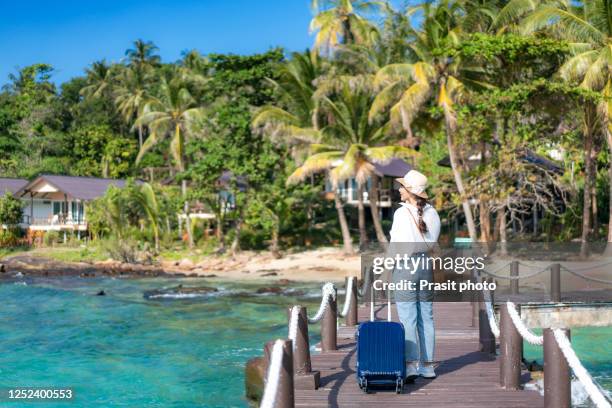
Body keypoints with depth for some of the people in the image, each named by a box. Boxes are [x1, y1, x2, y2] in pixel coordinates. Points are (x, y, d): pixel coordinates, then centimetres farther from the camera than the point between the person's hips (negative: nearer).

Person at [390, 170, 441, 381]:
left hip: (405, 268, -5)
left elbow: (396, 245, -11)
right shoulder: (432, 213, 4)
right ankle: (427, 365, 14)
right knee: (426, 318, 10)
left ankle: (411, 365, -7)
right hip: (426, 266, 5)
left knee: (408, 319, -3)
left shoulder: (401, 213, -13)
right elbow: (433, 242, 7)